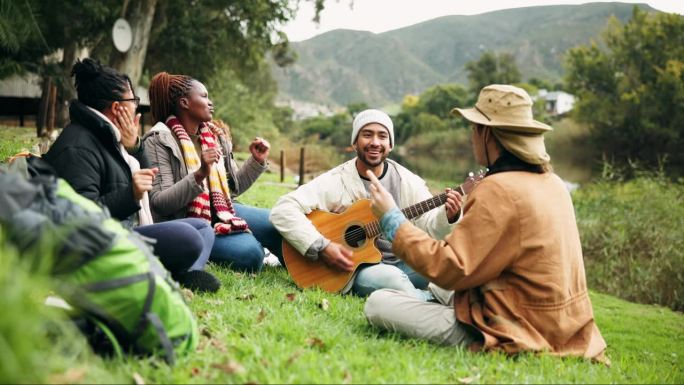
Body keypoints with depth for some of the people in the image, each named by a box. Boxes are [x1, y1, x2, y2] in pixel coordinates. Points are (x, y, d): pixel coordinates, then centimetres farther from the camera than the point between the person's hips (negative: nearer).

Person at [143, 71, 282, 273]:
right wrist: (200, 174, -30)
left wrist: (257, 161, 4)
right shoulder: (159, 141, -10)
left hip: (222, 211, 7)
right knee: (249, 253, -27)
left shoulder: (215, 135, 10)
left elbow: (234, 187, 19)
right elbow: (159, 203, -19)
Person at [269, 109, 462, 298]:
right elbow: (282, 210, -17)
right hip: (356, 268, -3)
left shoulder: (408, 181, 3)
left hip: (403, 263, 4)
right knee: (389, 277, -34)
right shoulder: (336, 181, -9)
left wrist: (447, 216, -22)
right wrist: (321, 247, -25)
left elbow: (429, 225, 1)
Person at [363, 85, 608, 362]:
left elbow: (449, 269, -22)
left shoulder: (500, 191, -23)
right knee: (436, 289, 31)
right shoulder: (552, 183, 6)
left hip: (511, 337, -10)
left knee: (378, 303, -11)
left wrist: (391, 219, -14)